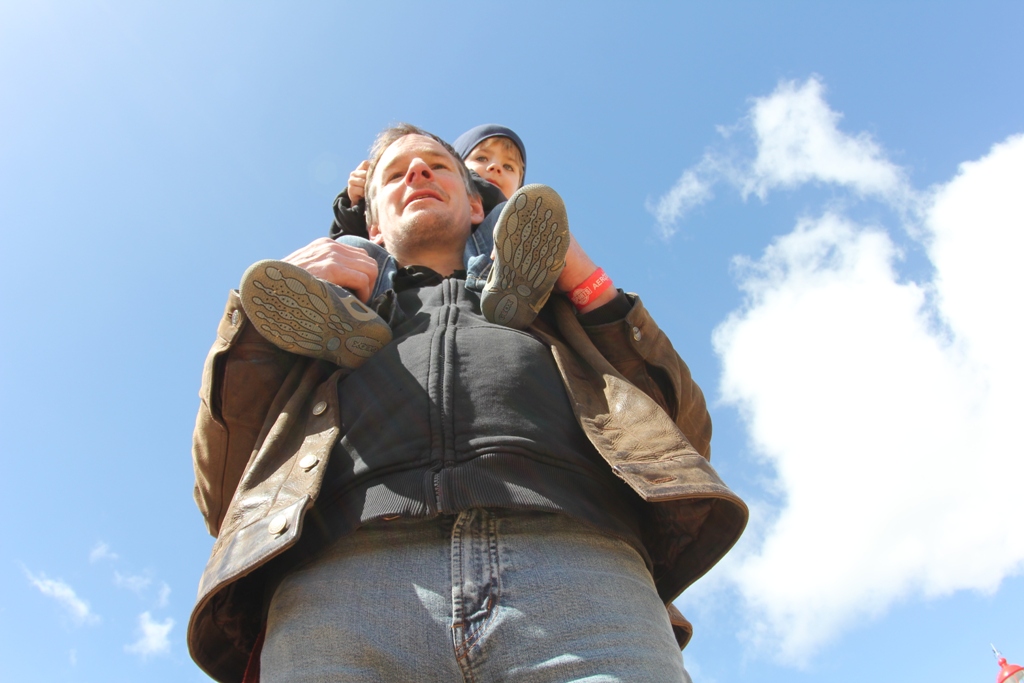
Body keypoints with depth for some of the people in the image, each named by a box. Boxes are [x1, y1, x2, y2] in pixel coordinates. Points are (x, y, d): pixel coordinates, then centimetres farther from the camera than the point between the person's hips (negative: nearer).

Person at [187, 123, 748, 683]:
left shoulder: (543, 301, 32)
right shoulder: (326, 311, 32)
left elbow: (683, 441, 19)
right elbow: (222, 495, 19)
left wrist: (588, 284, 15)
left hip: (578, 575, 1)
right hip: (342, 586, 0)